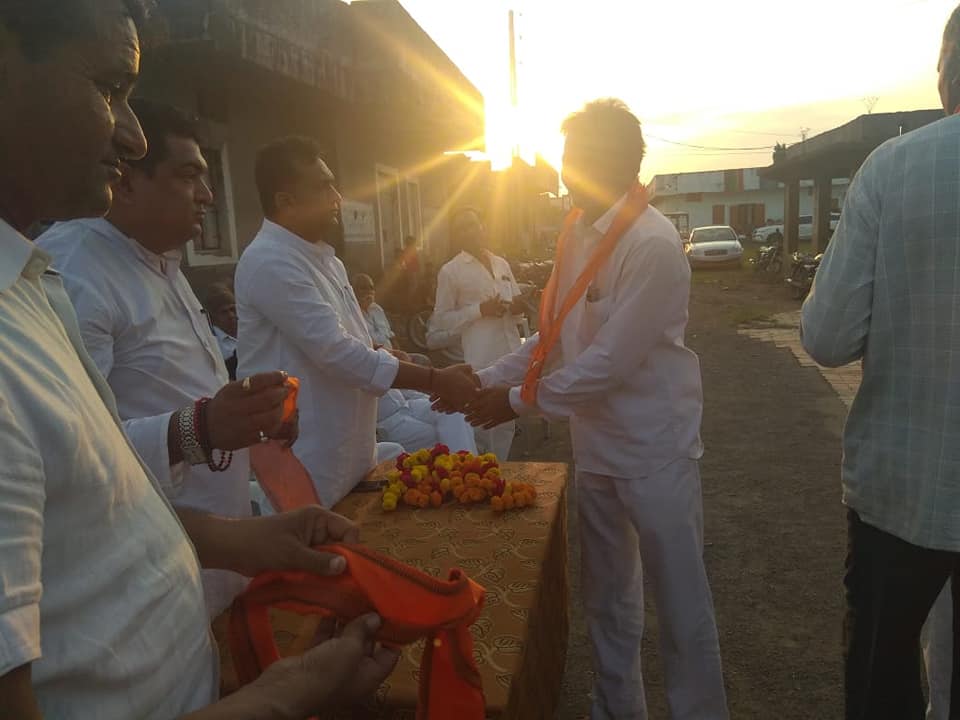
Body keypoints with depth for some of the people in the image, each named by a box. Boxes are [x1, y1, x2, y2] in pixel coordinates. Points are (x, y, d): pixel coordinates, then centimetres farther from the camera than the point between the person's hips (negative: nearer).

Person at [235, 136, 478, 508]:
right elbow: (337, 353, -25)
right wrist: (434, 380, -20)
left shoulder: (322, 257, 11)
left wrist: (435, 380, 6)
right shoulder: (270, 262, -20)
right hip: (305, 466, -9)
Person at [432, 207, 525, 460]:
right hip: (481, 358, -5)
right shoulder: (450, 271, -2)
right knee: (484, 423, -1)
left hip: (512, 353, 6)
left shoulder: (502, 264, 14)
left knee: (508, 421, 14)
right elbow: (440, 319, -3)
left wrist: (517, 305, 0)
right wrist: (480, 310, -14)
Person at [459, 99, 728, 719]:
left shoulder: (652, 245, -20)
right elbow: (556, 336, 9)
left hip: (654, 447, -8)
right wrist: (486, 379, 1)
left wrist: (519, 401, -14)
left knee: (681, 603, 10)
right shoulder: (579, 233, 4)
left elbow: (610, 363, -23)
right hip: (596, 443, 8)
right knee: (606, 598, 21)